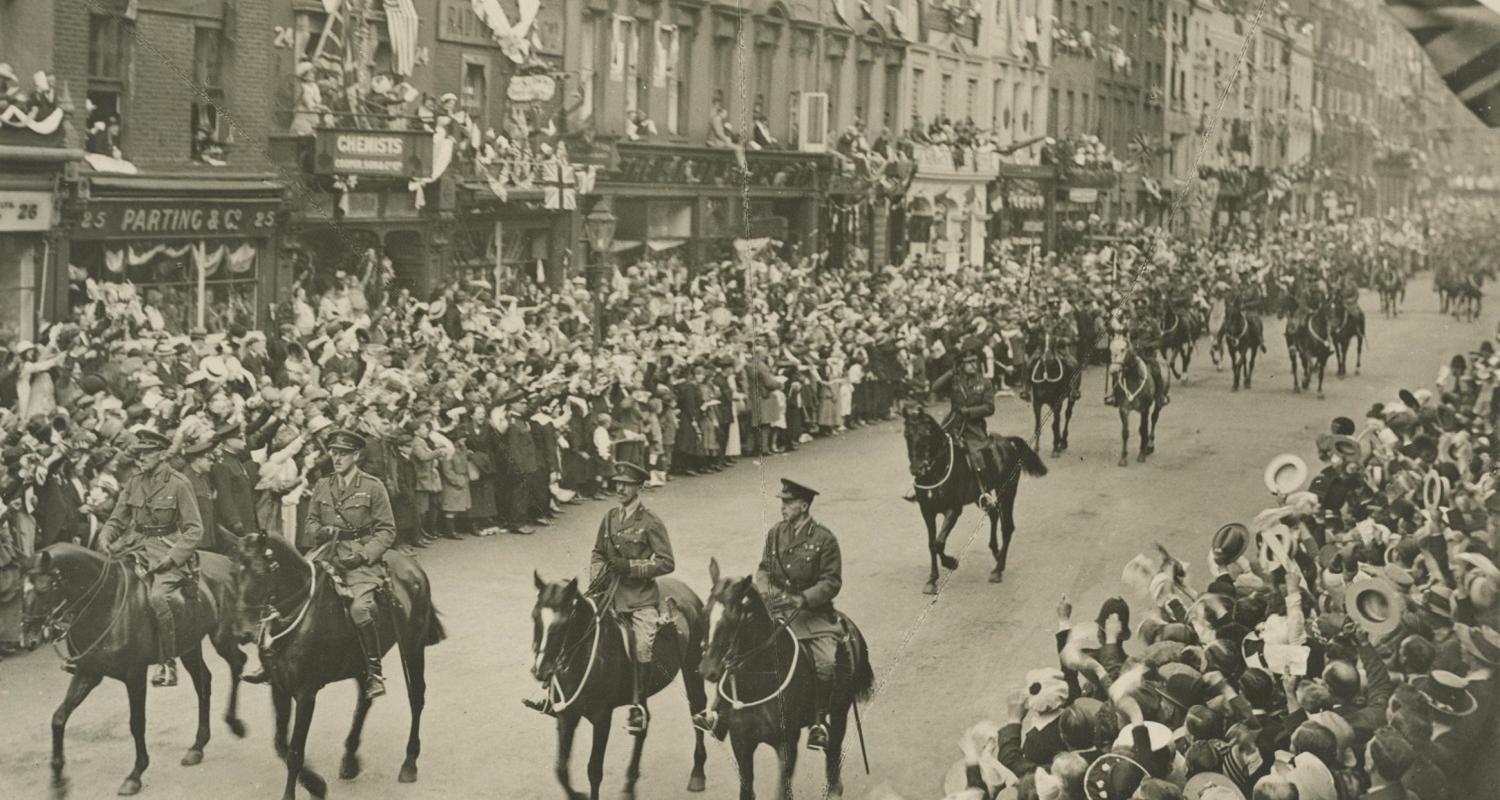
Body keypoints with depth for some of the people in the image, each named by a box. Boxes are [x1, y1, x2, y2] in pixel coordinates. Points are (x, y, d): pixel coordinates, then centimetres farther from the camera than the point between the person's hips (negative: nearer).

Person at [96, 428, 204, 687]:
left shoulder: (178, 484, -6)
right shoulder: (134, 482, 10)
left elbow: (194, 530, -7)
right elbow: (117, 519, 15)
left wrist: (171, 558, -18)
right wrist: (105, 538, -7)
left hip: (168, 547, -6)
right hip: (136, 544, 6)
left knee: (158, 596, -30)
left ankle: (167, 664, -22)